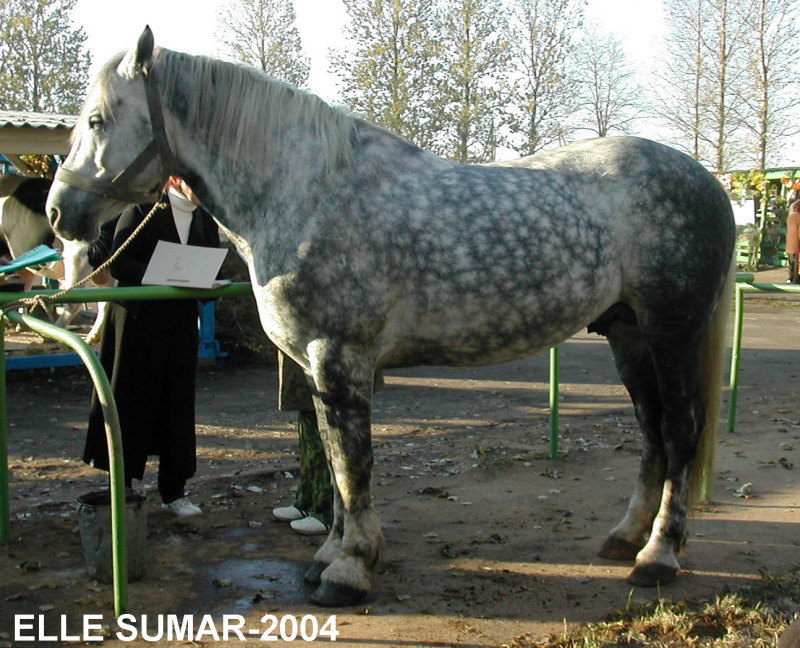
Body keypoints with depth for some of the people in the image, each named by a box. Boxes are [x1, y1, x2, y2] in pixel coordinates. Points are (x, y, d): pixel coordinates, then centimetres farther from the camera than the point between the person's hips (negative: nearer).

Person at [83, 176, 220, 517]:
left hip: (181, 320, 5)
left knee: (178, 403, 6)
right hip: (138, 319, -4)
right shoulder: (143, 210, -4)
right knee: (130, 401, 1)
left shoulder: (205, 221, 11)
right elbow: (118, 264, -10)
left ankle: (173, 491, 15)